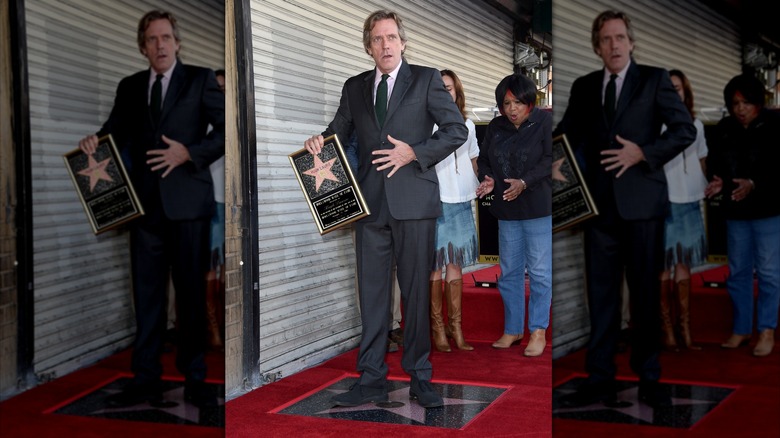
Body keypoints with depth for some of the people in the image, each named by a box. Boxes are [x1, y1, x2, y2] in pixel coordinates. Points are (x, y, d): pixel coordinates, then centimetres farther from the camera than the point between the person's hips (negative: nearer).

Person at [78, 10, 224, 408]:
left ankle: (194, 380, 12)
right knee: (147, 295, 5)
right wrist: (95, 141, -11)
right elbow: (116, 131, 10)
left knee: (191, 293, 4)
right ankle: (145, 381, 10)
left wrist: (189, 153, -14)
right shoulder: (130, 87, 14)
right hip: (145, 204, 3)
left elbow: (226, 130, -2)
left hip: (187, 201, -3)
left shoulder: (200, 80, 3)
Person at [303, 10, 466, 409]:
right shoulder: (354, 88, 14)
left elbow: (457, 130, 0)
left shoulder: (426, 79, 4)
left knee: (417, 292, 2)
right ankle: (371, 379, 11)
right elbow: (339, 131, 17)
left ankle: (419, 378, 10)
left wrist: (415, 153, -12)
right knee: (371, 293, 5)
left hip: (413, 202, -3)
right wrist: (320, 142, -5)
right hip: (371, 205, 3)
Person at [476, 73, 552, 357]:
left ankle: (538, 331, 8)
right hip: (507, 211, 5)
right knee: (509, 271, 11)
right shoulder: (496, 127, 8)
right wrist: (488, 179, -7)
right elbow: (483, 159, 14)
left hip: (539, 209, -5)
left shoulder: (544, 122, -8)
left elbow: (550, 160, -15)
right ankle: (512, 329, 23)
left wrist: (525, 182, -26)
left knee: (539, 271, -1)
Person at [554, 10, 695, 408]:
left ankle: (649, 379, 15)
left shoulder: (654, 79, 2)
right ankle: (600, 379, 10)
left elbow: (685, 129, -4)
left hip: (642, 202, -3)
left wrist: (643, 153, -15)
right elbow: (566, 136, 9)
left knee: (645, 292, 5)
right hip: (600, 203, 3)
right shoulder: (583, 87, 12)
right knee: (601, 294, 4)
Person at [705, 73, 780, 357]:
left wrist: (755, 184, -26)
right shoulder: (724, 129, 4)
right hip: (735, 211, 5)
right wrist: (718, 181, -14)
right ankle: (741, 328, 20)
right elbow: (714, 163, 8)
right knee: (738, 272, 10)